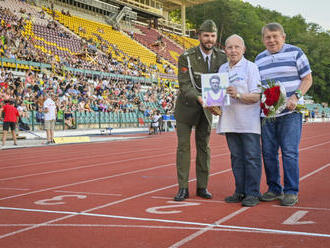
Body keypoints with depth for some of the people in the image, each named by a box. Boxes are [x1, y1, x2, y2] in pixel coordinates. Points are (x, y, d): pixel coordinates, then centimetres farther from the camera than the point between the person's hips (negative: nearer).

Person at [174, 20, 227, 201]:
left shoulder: (221, 57, -5)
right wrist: (199, 98, -39)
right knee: (183, 146, -3)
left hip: (206, 107, 3)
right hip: (186, 106, -3)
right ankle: (183, 188, 2)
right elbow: (184, 85, -22)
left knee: (204, 146, 6)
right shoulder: (186, 57, -16)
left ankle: (202, 187, 14)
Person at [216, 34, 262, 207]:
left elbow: (256, 97, -10)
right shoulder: (222, 69, 15)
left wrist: (238, 95, -25)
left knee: (251, 157, -2)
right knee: (236, 158, 10)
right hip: (229, 120, 6)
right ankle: (240, 192, 18)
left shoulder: (251, 67, -3)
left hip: (248, 121, -5)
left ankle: (253, 193, 5)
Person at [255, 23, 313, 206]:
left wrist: (295, 96, -13)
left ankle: (291, 192, 2)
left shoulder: (295, 53, 3)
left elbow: (308, 79, 2)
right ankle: (274, 189, 18)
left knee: (290, 152, -7)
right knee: (268, 153, 5)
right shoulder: (259, 59, 15)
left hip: (290, 112, -4)